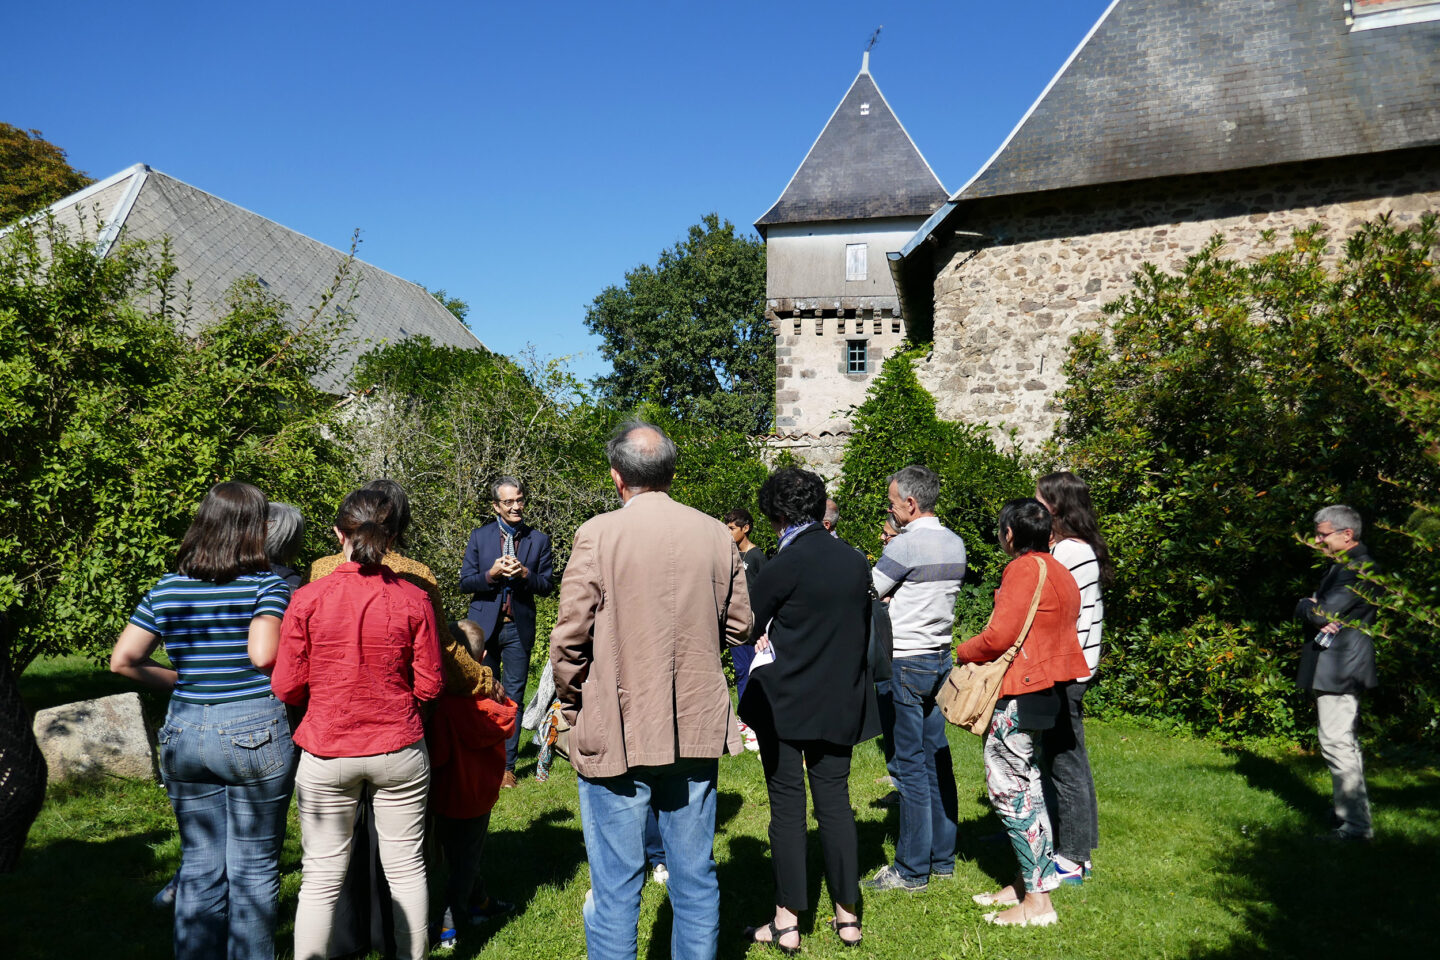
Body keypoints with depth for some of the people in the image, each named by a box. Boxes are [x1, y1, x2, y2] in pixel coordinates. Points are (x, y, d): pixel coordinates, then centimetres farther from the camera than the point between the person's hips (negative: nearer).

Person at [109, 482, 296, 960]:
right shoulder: (268, 585, -11)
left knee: (199, 864, 17)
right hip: (255, 732, -4)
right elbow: (263, 655, -23)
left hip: (185, 732, 5)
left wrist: (180, 682, 15)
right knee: (254, 867, 8)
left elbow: (123, 660, 4)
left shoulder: (166, 588, 4)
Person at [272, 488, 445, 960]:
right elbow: (429, 686, -4)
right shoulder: (414, 599, -9)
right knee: (406, 867, 14)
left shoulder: (307, 599, -10)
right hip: (399, 750, 1)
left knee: (321, 877, 10)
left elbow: (286, 687, -5)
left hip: (327, 753, -1)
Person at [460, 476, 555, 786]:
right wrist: (492, 574, -16)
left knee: (513, 697, 3)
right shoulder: (480, 537, 5)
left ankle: (507, 765, 11)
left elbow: (546, 585, 3)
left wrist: (524, 573, -16)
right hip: (485, 625, 0)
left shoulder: (539, 540, 5)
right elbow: (465, 582, 2)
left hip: (519, 628, 0)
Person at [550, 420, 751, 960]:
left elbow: (568, 639, -11)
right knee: (695, 876, 16)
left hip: (616, 733, -4)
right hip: (697, 730, 4)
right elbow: (738, 627, 8)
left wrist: (572, 707, 6)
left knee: (615, 886, 7)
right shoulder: (716, 534, 1)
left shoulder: (598, 535, -12)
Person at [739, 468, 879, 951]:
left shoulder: (786, 563, -16)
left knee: (787, 806, 4)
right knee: (835, 800, 12)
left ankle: (788, 921, 10)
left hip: (785, 703, -5)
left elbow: (744, 621, -7)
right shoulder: (856, 561, 2)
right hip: (842, 702, 5)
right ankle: (847, 915, 18)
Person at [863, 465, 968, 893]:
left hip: (906, 662, -8)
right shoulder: (955, 544, 9)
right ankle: (942, 857, 22)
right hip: (940, 657, 8)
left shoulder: (906, 545, -15)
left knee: (910, 765, -3)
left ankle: (912, 870, 4)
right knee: (936, 757, 13)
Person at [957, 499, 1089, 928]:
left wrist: (963, 652, -4)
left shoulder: (1024, 570, -16)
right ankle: (1027, 881, 26)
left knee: (1010, 788, -3)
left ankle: (1037, 901, 2)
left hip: (1019, 695, -10)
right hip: (1045, 688, 10)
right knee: (1025, 784, 17)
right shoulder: (1057, 570, 13)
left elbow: (999, 636, -22)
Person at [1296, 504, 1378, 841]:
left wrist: (1307, 607, -3)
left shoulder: (1357, 568, -16)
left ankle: (1356, 824, -5)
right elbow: (1305, 611, 16)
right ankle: (1353, 818, 27)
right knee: (1345, 743, 17)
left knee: (1336, 743, -10)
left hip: (1339, 669, -11)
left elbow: (1323, 612, -24)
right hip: (1336, 670, 11)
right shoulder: (1342, 565, 17)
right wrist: (1315, 610, -6)